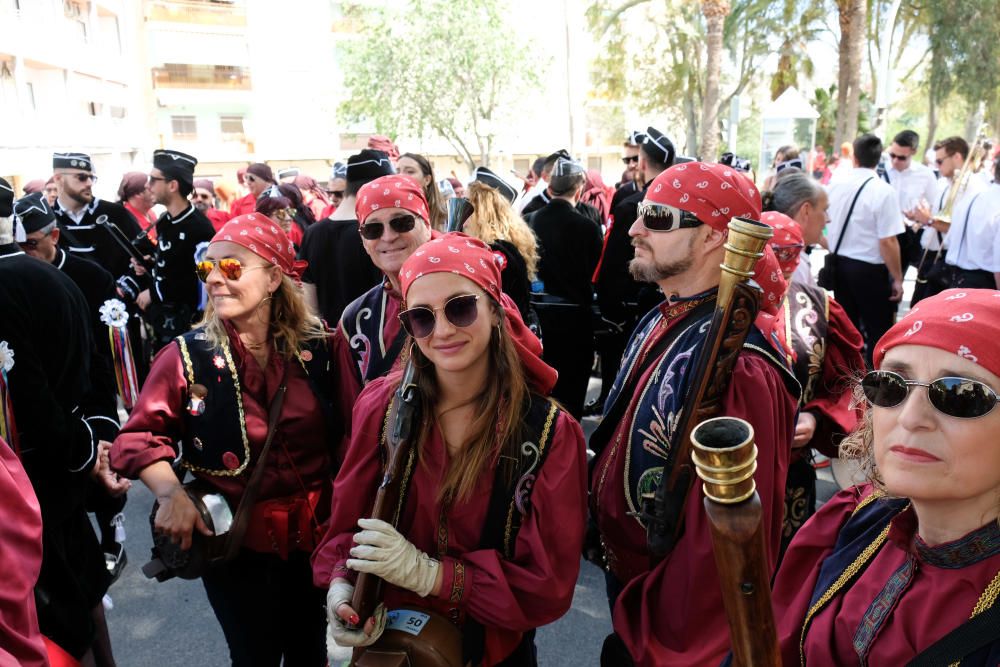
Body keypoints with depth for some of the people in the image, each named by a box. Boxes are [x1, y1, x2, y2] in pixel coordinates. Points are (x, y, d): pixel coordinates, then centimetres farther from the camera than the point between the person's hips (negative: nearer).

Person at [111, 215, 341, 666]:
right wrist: (170, 493, -23)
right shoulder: (187, 355, -9)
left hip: (312, 530, 2)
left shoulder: (315, 345, -5)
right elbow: (139, 435, -7)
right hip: (232, 538, -2)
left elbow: (342, 431, 1)